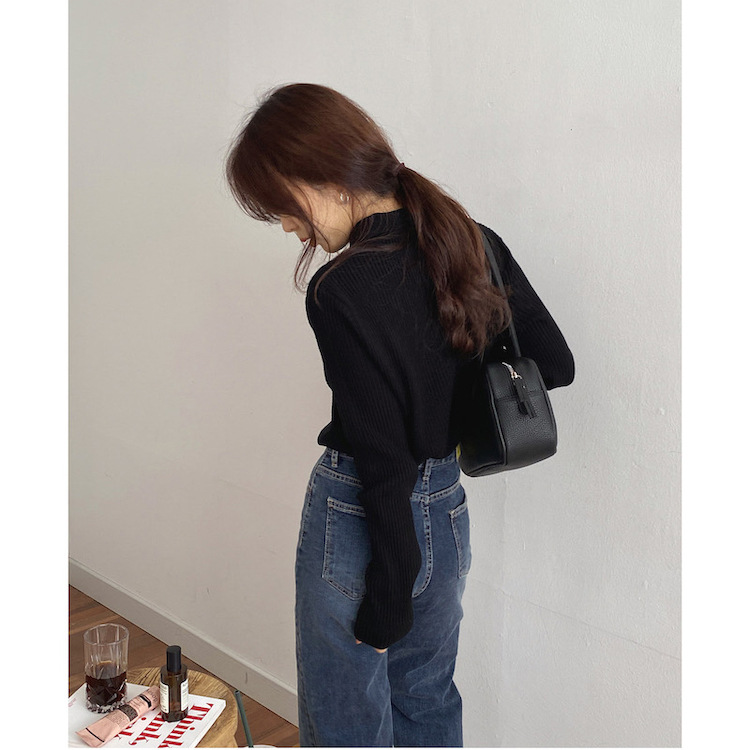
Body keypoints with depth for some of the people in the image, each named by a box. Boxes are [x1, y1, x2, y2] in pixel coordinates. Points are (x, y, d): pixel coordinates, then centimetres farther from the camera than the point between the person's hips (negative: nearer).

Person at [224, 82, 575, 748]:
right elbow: (556, 364, 4)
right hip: (449, 514, 7)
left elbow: (385, 461, -22)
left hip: (358, 521, -7)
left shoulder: (343, 291, -23)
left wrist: (385, 604, -13)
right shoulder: (472, 241, -3)